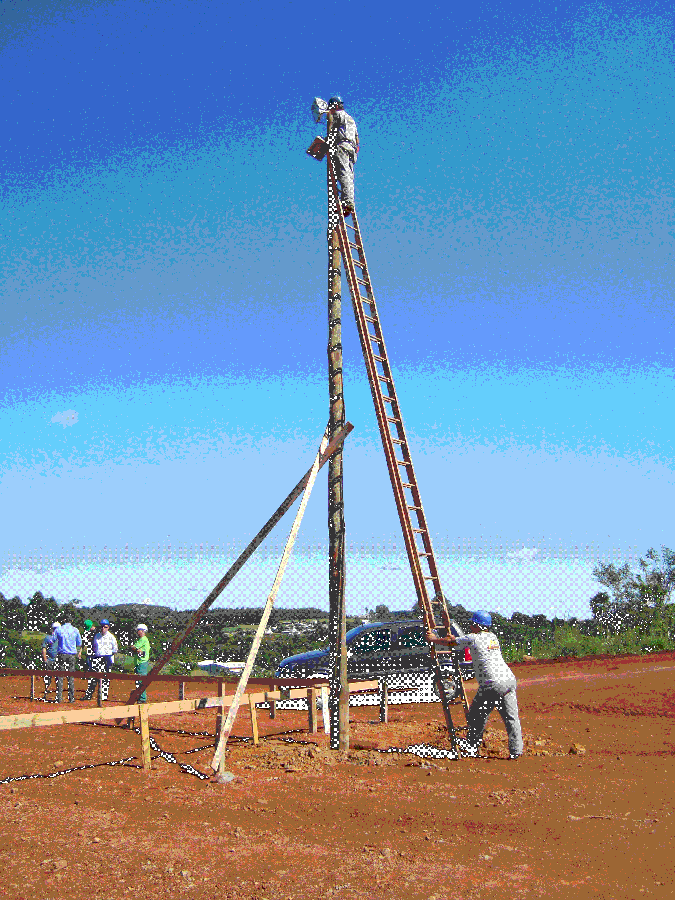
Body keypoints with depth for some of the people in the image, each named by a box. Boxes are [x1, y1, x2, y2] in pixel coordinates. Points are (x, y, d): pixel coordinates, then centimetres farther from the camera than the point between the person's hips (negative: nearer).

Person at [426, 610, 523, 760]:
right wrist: (455, 638, 49)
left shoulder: (473, 638, -2)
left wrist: (434, 639, 28)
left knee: (477, 715, 9)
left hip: (493, 684, -7)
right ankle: (516, 750, 3)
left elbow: (450, 642, 10)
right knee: (511, 717, 6)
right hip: (509, 679, 7)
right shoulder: (493, 637, 20)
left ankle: (472, 747, 22)